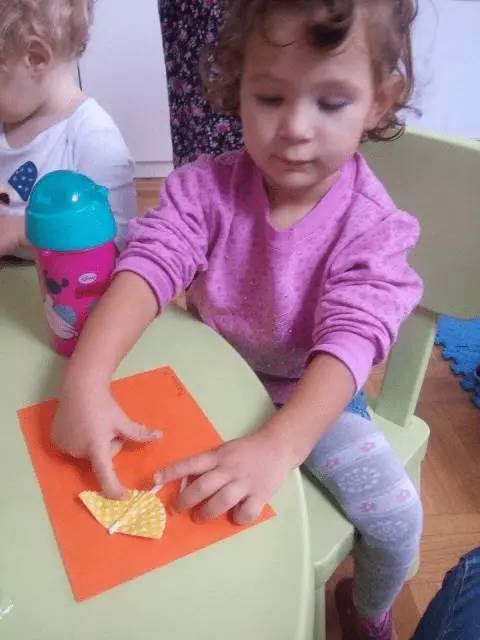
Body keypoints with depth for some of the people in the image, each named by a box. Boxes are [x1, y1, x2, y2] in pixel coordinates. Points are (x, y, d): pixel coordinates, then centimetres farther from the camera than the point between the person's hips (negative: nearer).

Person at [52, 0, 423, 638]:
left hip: (310, 396, -1)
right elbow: (150, 264, -27)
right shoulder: (208, 187, -15)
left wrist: (279, 446, -47)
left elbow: (350, 338, -31)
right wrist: (86, 380, -44)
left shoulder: (372, 225, -20)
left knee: (396, 515, -14)